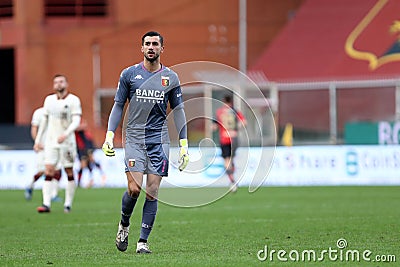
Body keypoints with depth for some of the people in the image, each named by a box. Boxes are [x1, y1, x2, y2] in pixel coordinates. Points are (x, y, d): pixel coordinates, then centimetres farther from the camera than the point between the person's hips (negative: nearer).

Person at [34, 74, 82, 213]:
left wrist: (66, 134, -29)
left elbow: (76, 121, -14)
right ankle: (46, 204, -15)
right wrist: (38, 140, 17)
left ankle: (68, 204, 11)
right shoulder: (49, 100, 10)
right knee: (48, 171, -8)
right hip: (50, 141, 3)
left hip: (67, 142, -3)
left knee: (69, 172, 3)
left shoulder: (73, 100, -5)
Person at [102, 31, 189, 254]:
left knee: (152, 192, -3)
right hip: (134, 137, -1)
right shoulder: (129, 74, 4)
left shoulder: (171, 78, 7)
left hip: (159, 139, 1)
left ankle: (143, 241, 3)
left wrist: (184, 144, 5)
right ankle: (124, 224, 16)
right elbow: (118, 106, 9)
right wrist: (110, 135, -1)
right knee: (134, 189, -13)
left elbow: (178, 110, 11)